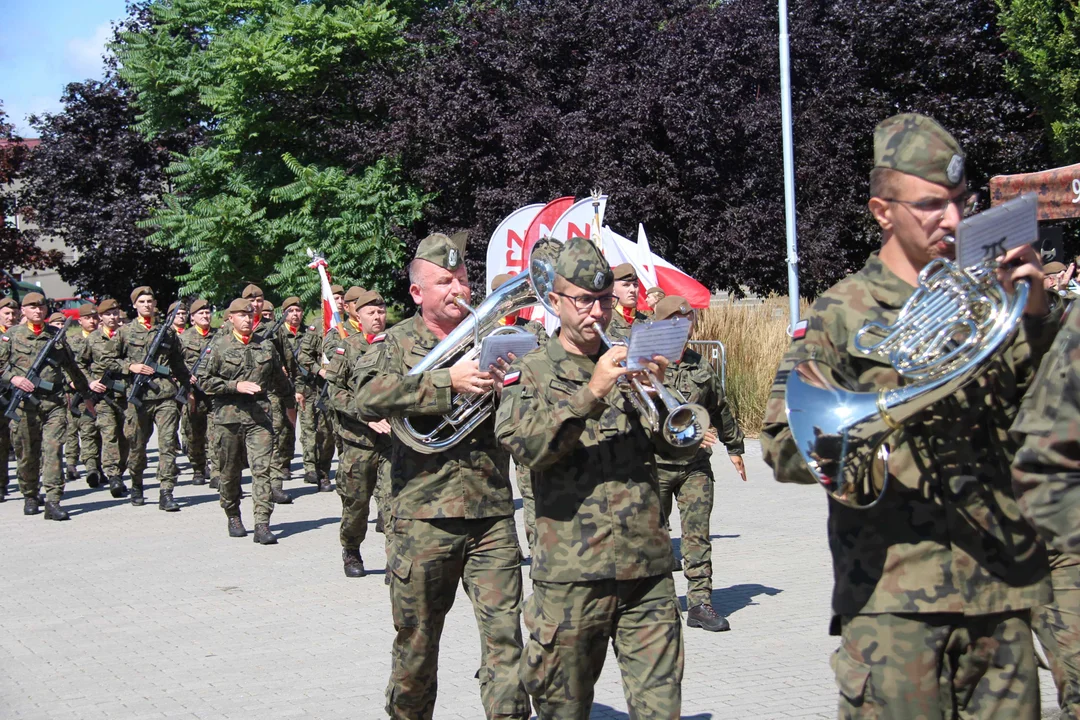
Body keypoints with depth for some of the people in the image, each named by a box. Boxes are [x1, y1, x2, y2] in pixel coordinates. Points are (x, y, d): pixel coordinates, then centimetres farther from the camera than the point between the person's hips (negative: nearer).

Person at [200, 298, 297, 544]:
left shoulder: (266, 346, 9)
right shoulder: (220, 347, 2)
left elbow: (280, 379, 22)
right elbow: (204, 380, 0)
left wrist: (289, 404, 31)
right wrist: (235, 386, -11)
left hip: (260, 415, 1)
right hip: (229, 415, -1)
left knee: (262, 469, -10)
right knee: (230, 471, 10)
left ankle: (262, 525, -12)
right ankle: (233, 517, 29)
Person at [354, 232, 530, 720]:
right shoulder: (399, 342, 3)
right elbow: (366, 397, -16)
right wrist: (449, 382, -23)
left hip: (492, 515, 1)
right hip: (424, 518, -1)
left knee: (504, 634, -6)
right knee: (416, 641, 11)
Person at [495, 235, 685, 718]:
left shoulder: (627, 365, 14)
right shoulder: (530, 372, 4)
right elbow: (523, 443, -16)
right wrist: (590, 393, -25)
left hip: (648, 569, 3)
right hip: (572, 573, -2)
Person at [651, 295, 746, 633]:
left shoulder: (700, 366, 10)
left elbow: (720, 409, 24)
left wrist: (734, 447, 33)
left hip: (696, 465, 3)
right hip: (655, 465, -3)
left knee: (698, 535, -1)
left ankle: (700, 604, 3)